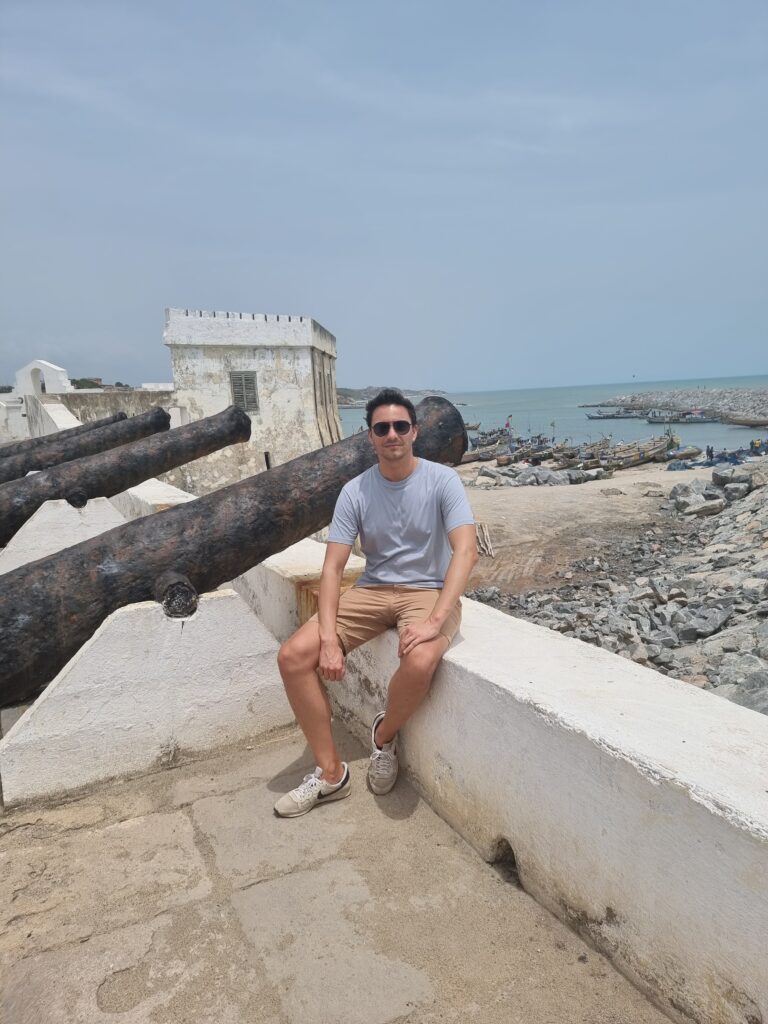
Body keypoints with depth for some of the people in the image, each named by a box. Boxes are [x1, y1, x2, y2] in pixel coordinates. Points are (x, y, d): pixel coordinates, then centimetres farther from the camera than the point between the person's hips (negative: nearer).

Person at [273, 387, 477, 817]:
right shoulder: (356, 491, -2)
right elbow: (333, 567, -6)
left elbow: (466, 551, -21)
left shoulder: (442, 480, -10)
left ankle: (385, 735, 0)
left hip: (430, 590, -3)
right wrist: (329, 637, -19)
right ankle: (332, 773, 1)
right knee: (293, 656, -14)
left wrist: (434, 620, -32)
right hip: (373, 589, 4)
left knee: (421, 661, -37)